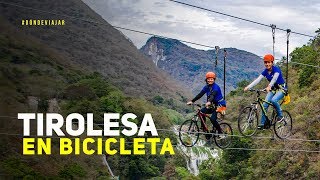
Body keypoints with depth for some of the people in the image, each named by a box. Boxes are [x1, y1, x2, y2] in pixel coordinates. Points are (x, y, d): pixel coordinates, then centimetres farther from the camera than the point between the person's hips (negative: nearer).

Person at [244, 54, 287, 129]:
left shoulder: (276, 69, -20)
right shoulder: (265, 71, -3)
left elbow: (274, 79, -39)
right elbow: (257, 80, -13)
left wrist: (269, 86, -58)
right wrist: (248, 87, -27)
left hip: (281, 89, -6)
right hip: (273, 89, 6)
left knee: (273, 100, -33)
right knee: (265, 104, -11)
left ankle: (280, 115, -10)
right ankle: (262, 123, -5)